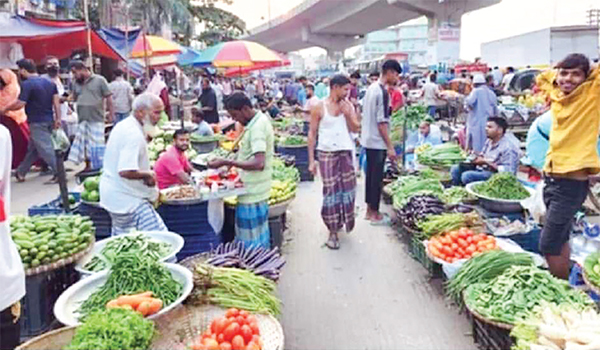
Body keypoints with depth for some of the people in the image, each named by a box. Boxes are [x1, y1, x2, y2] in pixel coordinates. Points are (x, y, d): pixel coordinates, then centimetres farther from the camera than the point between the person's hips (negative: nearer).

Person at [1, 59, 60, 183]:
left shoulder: (27, 84, -14)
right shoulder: (49, 83, 10)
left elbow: (19, 104, -17)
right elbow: (56, 101, 6)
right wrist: (58, 118, 6)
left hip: (37, 123, -9)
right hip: (49, 121, 9)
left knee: (46, 149, -6)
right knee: (32, 149, 17)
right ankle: (21, 172, 28)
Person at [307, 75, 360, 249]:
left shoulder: (348, 105, 5)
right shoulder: (319, 108, -5)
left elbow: (356, 129, 6)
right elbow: (312, 134, -4)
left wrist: (348, 115, -13)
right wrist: (311, 161, -7)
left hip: (346, 152, 4)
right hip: (327, 153, -3)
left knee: (348, 188, 8)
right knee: (331, 191, 1)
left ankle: (346, 219, 32)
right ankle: (333, 232, 10)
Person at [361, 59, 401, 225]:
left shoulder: (371, 88, 9)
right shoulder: (383, 93, -18)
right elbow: (382, 122, -20)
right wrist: (390, 147, -18)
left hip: (368, 140, 9)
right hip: (378, 142, -9)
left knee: (371, 174, 15)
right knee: (377, 177, 0)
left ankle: (369, 210, 24)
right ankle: (375, 215, 9)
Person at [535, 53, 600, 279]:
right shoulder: (557, 94, 9)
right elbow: (542, 77, 28)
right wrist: (558, 70, 13)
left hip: (572, 183, -7)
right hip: (552, 177, 7)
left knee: (548, 246, -7)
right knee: (560, 240, 17)